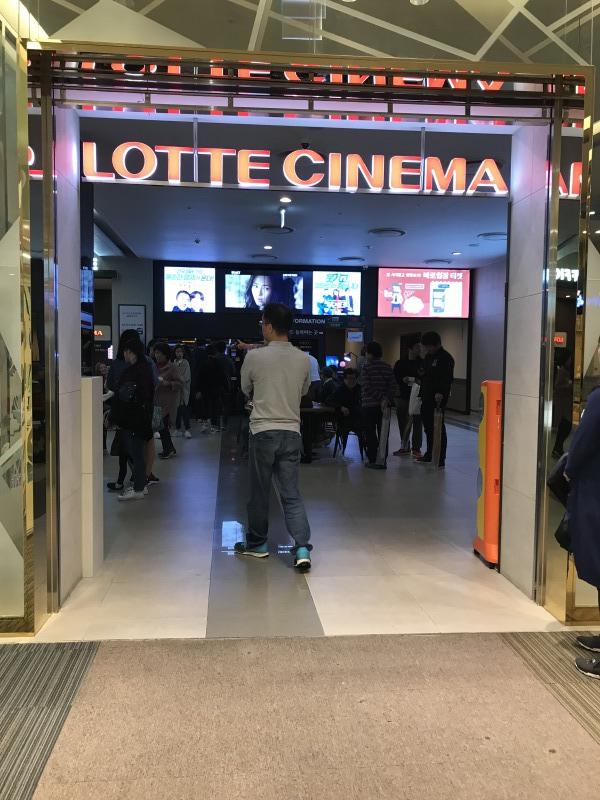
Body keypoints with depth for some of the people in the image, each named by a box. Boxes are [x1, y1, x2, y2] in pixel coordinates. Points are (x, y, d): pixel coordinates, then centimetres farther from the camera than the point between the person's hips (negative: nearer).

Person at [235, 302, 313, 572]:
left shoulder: (254, 357, -9)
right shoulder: (303, 359, 1)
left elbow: (246, 390, 7)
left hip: (263, 431, -3)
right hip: (291, 432, 3)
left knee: (259, 492, 11)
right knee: (291, 494, 6)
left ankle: (257, 543, 25)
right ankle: (302, 548, -4)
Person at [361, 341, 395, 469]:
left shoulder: (367, 367, -9)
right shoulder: (388, 367, 6)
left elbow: (367, 387, -16)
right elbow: (391, 386, 0)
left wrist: (382, 398, -15)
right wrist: (388, 399, -7)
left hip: (369, 405, -5)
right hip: (384, 406, 5)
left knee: (370, 433, 3)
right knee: (382, 433, 10)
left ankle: (372, 460, 1)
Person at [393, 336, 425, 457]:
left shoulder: (422, 363, 2)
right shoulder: (400, 363, 7)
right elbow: (394, 378, 7)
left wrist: (420, 380, -16)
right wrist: (403, 380, -10)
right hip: (402, 396, 2)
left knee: (417, 423, -2)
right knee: (403, 423, 9)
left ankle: (416, 448, 5)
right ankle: (405, 447, 22)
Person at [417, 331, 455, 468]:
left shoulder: (445, 358, -10)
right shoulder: (428, 357, 18)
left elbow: (447, 379, -19)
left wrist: (441, 393, -32)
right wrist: (422, 394, 20)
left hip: (438, 399, -9)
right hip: (426, 399, 9)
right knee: (428, 427, 16)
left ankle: (440, 459, -1)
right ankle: (429, 455, 27)